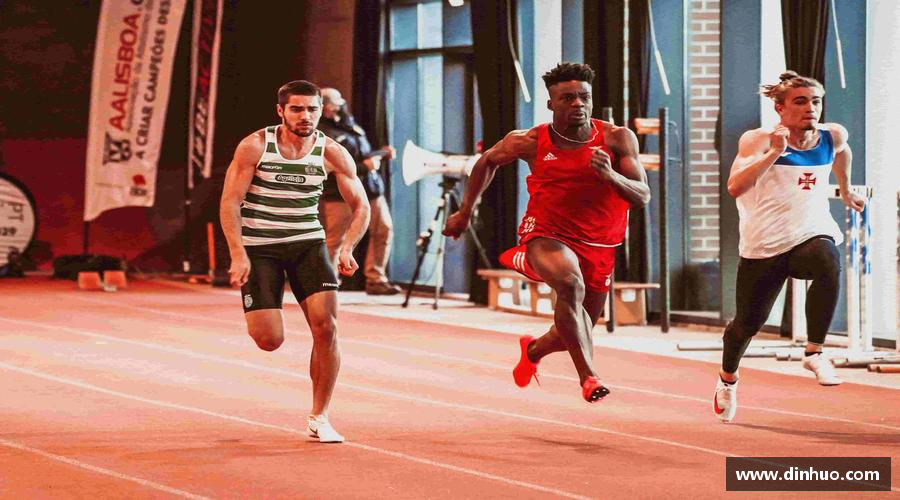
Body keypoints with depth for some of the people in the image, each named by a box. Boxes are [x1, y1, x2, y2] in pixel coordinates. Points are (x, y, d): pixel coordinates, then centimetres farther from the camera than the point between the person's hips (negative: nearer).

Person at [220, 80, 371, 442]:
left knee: (326, 327, -16)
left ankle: (319, 418, -1)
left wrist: (347, 248, -16)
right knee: (269, 341, -10)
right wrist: (238, 255, -21)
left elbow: (360, 206, 1)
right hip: (259, 247, -2)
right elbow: (229, 202, -11)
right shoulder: (254, 147, -12)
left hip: (308, 243, 2)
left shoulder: (332, 154, -5)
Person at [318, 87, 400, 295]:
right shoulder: (322, 134, -14)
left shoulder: (348, 124, 15)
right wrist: (364, 166, -20)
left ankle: (375, 279, 13)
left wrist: (381, 153, 8)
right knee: (335, 239, -5)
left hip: (370, 189, 8)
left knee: (384, 230, 6)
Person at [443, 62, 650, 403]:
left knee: (576, 333, 16)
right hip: (547, 236, -3)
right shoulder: (530, 142, -8)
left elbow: (642, 197, -13)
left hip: (598, 247, 3)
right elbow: (488, 161, 13)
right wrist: (464, 213, 16)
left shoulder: (617, 139, -9)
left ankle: (534, 350, 53)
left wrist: (610, 175, -33)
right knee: (570, 284, -37)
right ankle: (588, 376, -32)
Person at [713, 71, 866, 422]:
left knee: (828, 263, -36)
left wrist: (845, 190, 38)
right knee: (748, 323, 10)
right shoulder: (759, 140, -12)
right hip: (764, 246, -1)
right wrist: (775, 152, -32)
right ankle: (727, 379, 43)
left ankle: (814, 353, -26)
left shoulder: (832, 136, 2)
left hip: (812, 234, 2)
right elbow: (735, 187, -27)